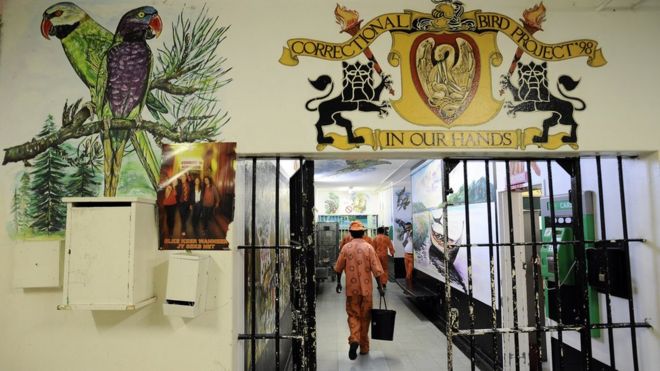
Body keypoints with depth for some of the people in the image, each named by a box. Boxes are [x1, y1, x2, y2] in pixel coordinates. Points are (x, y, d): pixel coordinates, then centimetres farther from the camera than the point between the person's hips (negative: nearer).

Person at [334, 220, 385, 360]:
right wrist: (380, 286, 1)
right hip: (366, 288, 0)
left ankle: (354, 339, -15)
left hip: (351, 288, 0)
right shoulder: (368, 247, -6)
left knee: (353, 315, 9)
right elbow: (376, 269, -8)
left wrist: (338, 282, 20)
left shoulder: (346, 247, -3)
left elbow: (338, 268, 5)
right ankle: (364, 347, 23)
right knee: (365, 317, 13)